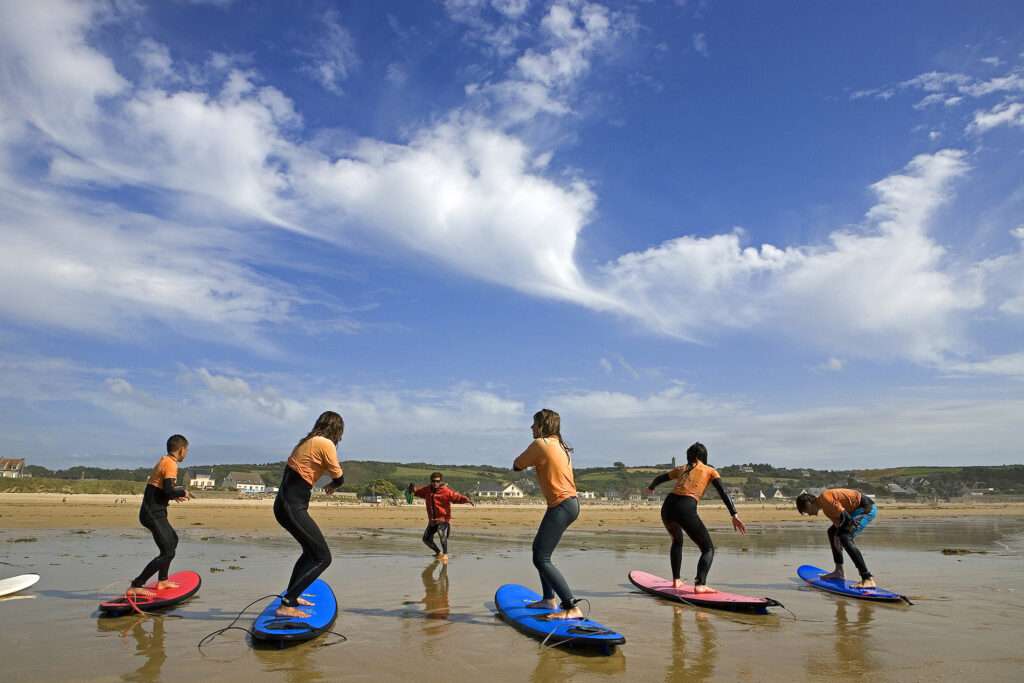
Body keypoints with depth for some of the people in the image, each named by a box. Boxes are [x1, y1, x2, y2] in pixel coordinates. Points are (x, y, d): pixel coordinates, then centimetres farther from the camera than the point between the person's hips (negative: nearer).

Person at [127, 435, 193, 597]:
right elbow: (168, 490, -25)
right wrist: (183, 492, -8)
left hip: (153, 512, 11)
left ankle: (162, 581, 35)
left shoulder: (163, 461, 14)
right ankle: (135, 586, -11)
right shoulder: (170, 464, -15)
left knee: (173, 540, 27)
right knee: (167, 552, -12)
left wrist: (175, 495, 14)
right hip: (153, 514, -11)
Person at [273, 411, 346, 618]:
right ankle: (286, 605, -8)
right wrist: (332, 485, 17)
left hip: (286, 503, 9)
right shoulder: (325, 444, -11)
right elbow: (339, 478, -4)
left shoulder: (308, 441, 16)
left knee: (312, 550, 26)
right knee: (323, 557, -5)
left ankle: (292, 595, 37)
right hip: (292, 507, -9)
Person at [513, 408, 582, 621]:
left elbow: (517, 466, -2)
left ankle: (572, 608, -17)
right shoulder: (560, 445, 15)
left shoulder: (540, 444, -12)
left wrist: (526, 460, 15)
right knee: (539, 548, 23)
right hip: (569, 502, 10)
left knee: (541, 559, -12)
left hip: (561, 506, -10)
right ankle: (549, 599, 32)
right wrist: (533, 460, 7)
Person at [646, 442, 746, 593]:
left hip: (667, 507, 5)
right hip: (686, 509, -5)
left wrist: (651, 488, 58)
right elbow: (723, 493, 1)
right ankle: (700, 584, -17)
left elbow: (659, 478, 38)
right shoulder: (711, 471, 17)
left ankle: (676, 580, 30)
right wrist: (734, 515, -5)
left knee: (677, 541, 33)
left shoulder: (682, 469, 26)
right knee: (708, 549, 5)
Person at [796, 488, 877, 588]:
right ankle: (839, 571, 25)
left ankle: (868, 579, -24)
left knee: (845, 538, -23)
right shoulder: (825, 507, 13)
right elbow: (837, 523, 15)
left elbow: (844, 516, -21)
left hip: (867, 508, -11)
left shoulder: (824, 497, -18)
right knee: (832, 532, 19)